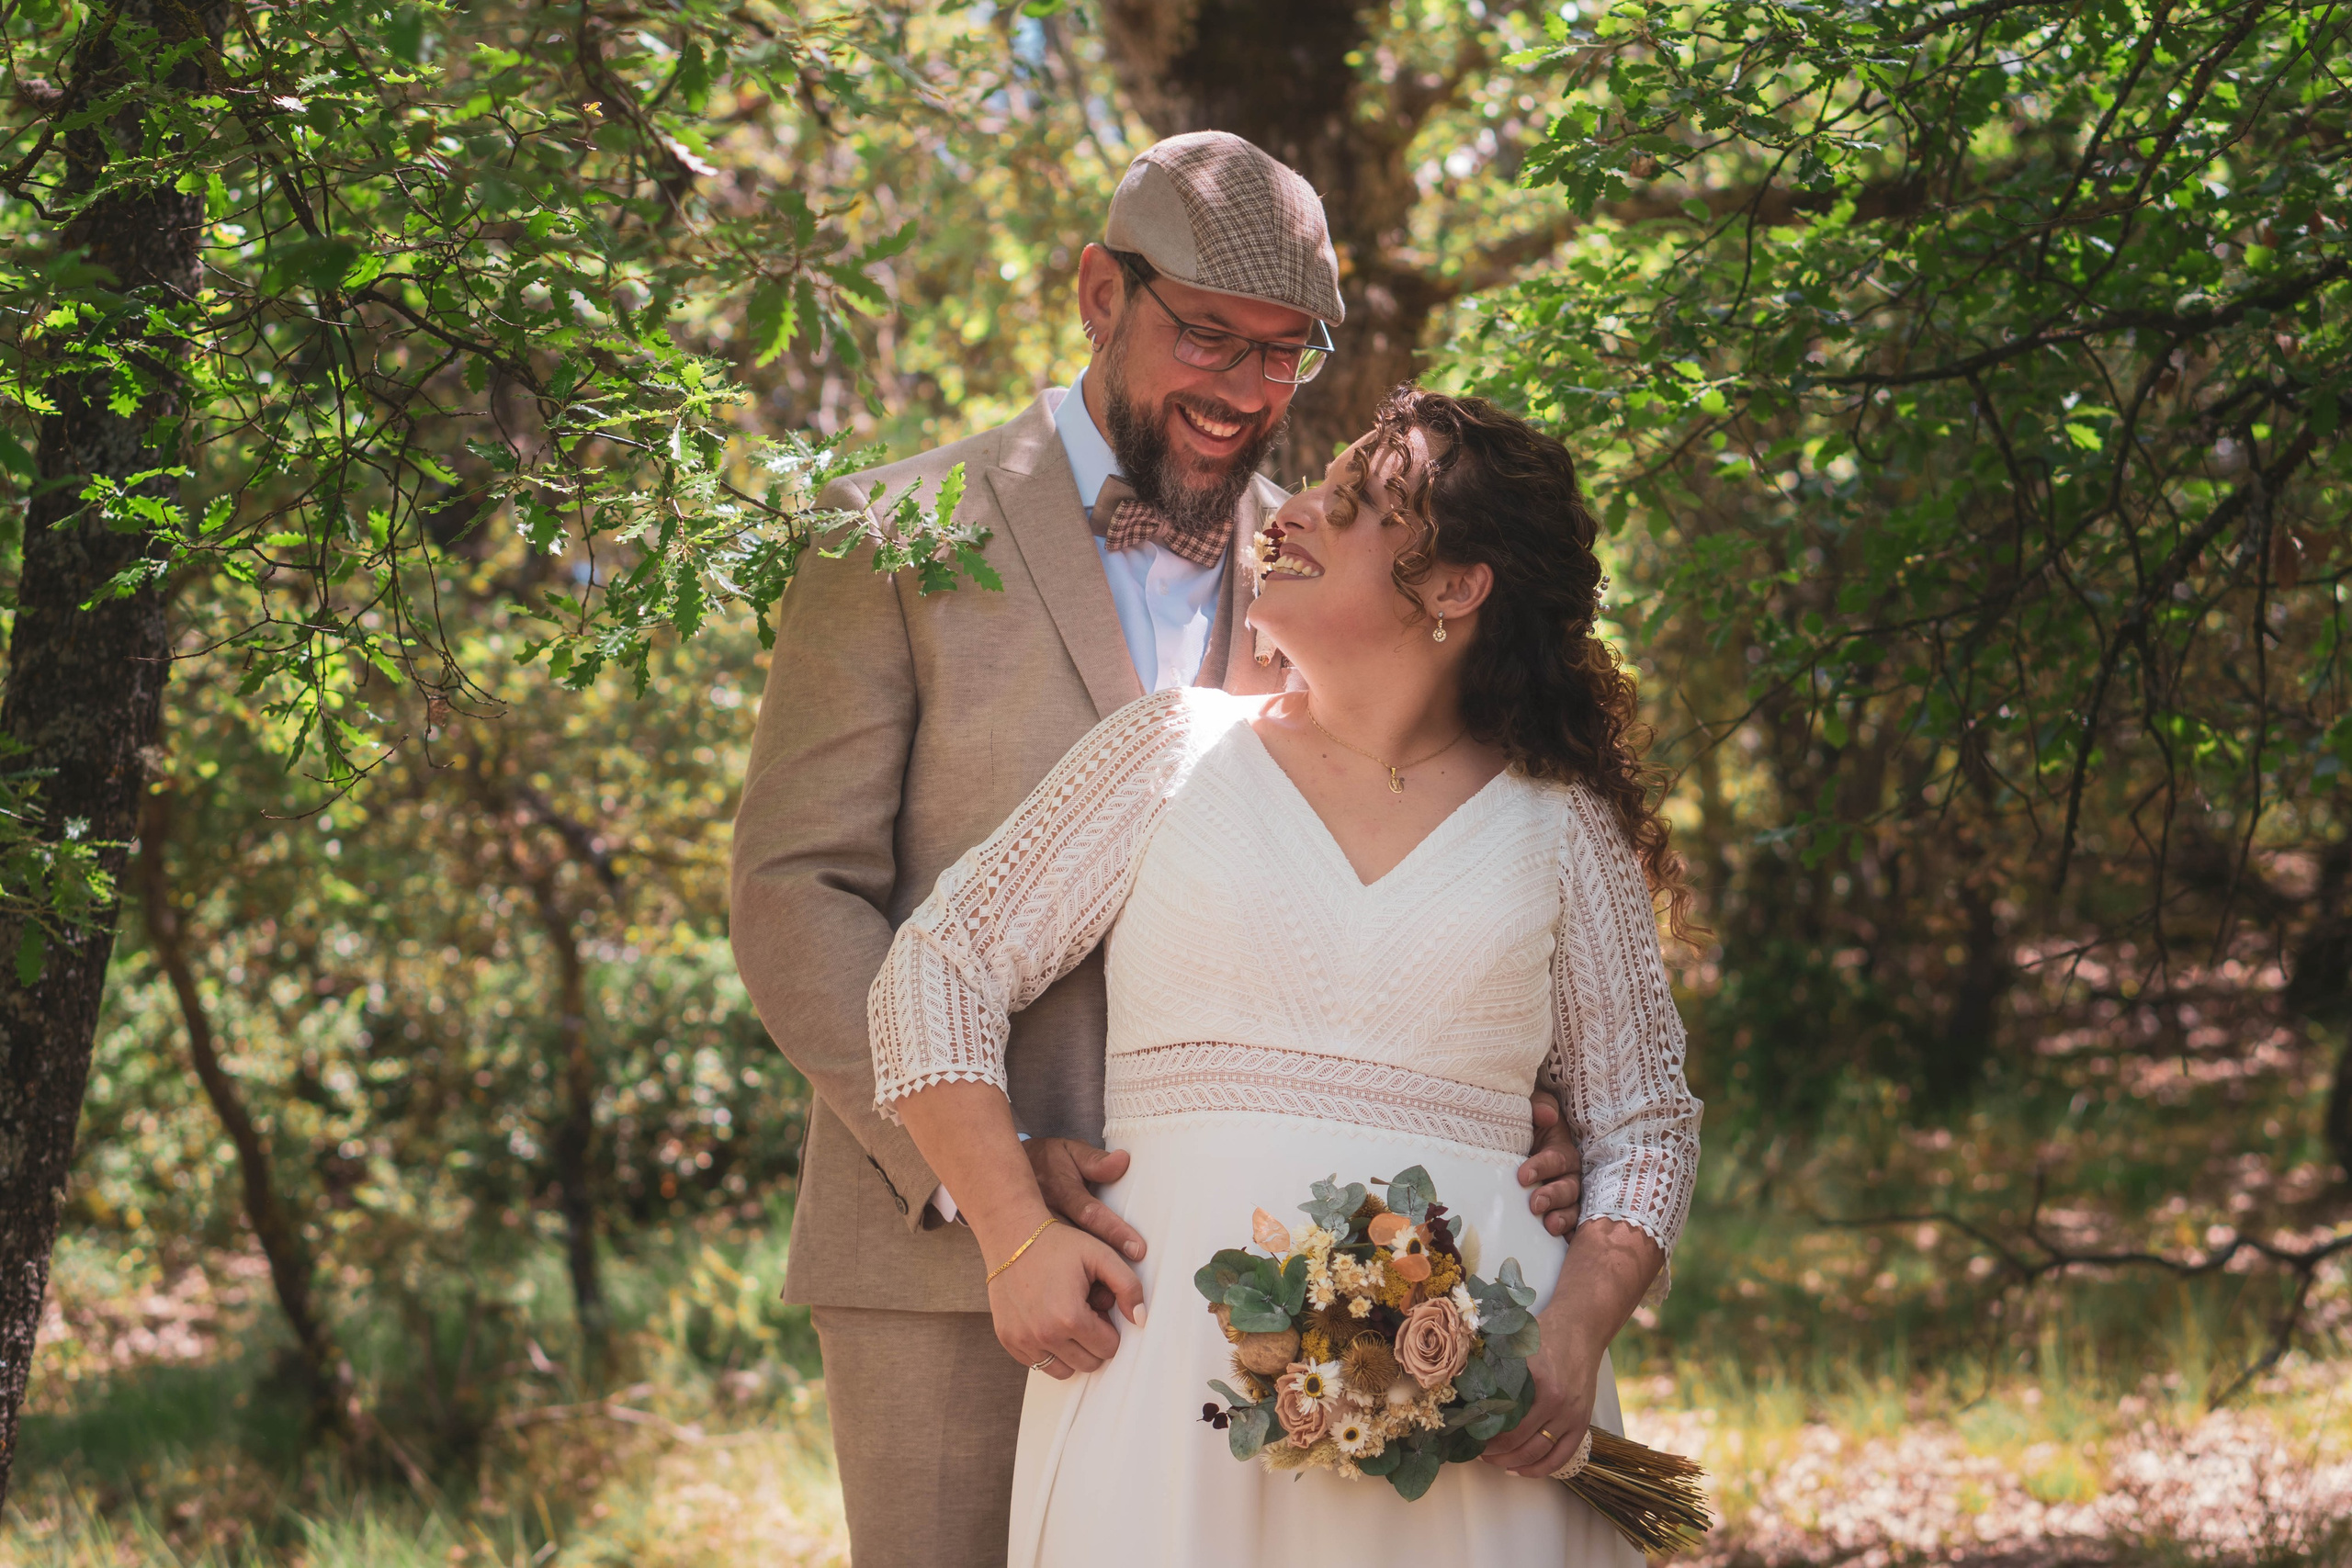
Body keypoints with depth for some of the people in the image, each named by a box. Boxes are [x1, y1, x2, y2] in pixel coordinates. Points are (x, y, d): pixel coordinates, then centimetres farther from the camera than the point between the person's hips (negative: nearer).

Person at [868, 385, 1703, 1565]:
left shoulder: (1559, 827, 9)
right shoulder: (1174, 751, 8)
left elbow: (1646, 1125, 12)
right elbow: (938, 970, 6)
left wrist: (1578, 1331, -6)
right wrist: (1017, 1240, -5)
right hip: (1173, 1335, 0)